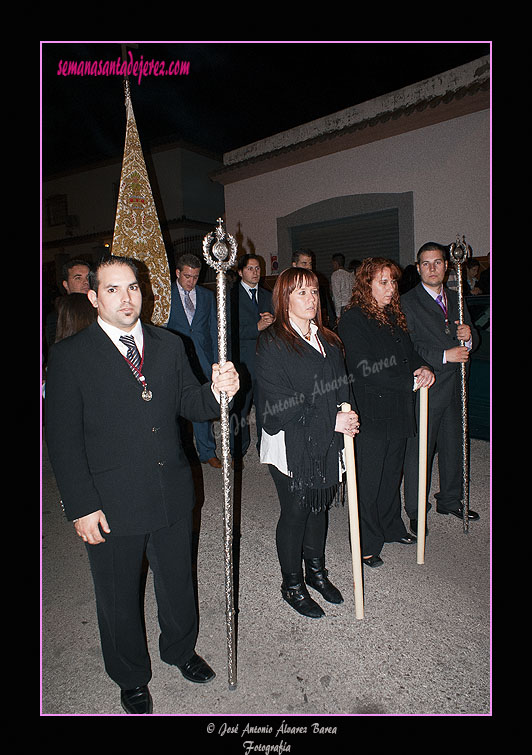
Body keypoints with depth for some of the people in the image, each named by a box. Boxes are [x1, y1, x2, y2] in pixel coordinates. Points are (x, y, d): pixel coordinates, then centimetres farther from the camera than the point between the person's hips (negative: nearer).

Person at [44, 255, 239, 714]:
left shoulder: (169, 345, 2)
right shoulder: (70, 356, -10)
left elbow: (189, 406, 4)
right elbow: (63, 440, -10)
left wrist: (216, 392, -19)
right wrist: (81, 506, -13)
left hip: (173, 495, 4)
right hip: (112, 504, -3)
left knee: (178, 582, 24)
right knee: (119, 599, 19)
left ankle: (180, 650, 54)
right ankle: (132, 679, 48)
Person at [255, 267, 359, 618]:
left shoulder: (328, 340, 8)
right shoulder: (272, 343, -13)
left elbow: (341, 387, 15)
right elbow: (281, 407, -18)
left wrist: (348, 416, -4)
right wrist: (332, 422, -19)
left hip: (326, 444, 6)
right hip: (292, 446, -6)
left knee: (319, 505, 19)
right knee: (295, 512, 8)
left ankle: (316, 569, 42)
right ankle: (293, 584, 31)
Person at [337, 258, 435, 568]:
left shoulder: (394, 315, 12)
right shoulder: (352, 320, -13)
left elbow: (410, 353, 17)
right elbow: (365, 370, -20)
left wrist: (423, 368, -6)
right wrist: (410, 382, -18)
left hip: (398, 412, 8)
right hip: (371, 413, -7)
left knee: (392, 473, 21)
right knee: (368, 481, 5)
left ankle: (392, 528, 40)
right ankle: (367, 545, 22)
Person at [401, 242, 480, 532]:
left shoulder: (456, 299, 14)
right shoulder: (407, 302, -8)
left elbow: (470, 341, 19)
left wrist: (469, 336, -5)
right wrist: (445, 356, -19)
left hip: (454, 388, 7)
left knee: (454, 446, 18)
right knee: (419, 452, 1)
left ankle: (450, 499, 37)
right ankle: (416, 512, 17)